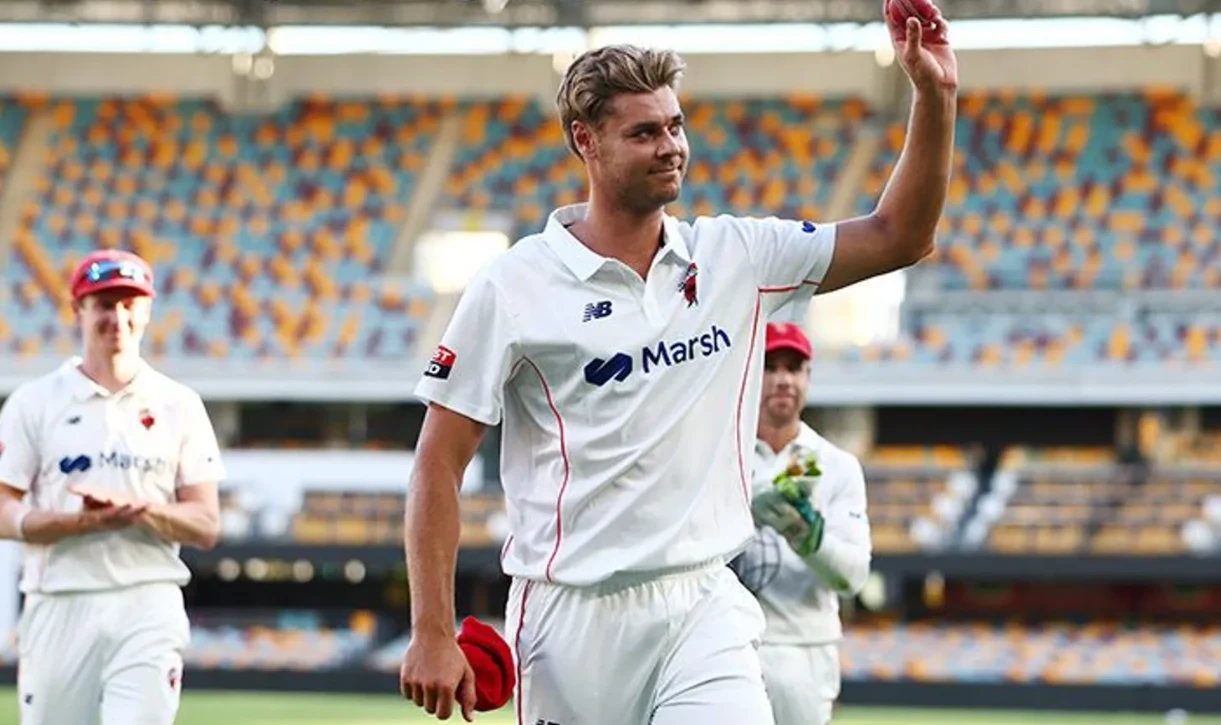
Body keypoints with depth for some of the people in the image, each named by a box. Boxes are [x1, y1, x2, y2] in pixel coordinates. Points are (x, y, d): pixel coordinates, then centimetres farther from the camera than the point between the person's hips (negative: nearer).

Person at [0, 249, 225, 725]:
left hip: (147, 609, 0)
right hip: (58, 608, 0)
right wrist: (85, 520, -17)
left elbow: (206, 526, 5)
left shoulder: (179, 405, 9)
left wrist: (140, 508, -14)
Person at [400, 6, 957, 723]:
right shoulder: (515, 285, -5)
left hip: (702, 609, 2)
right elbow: (440, 462, -4)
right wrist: (432, 634, -10)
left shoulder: (736, 256, 7)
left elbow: (898, 238, 6)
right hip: (571, 618, -2)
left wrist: (935, 97, -8)